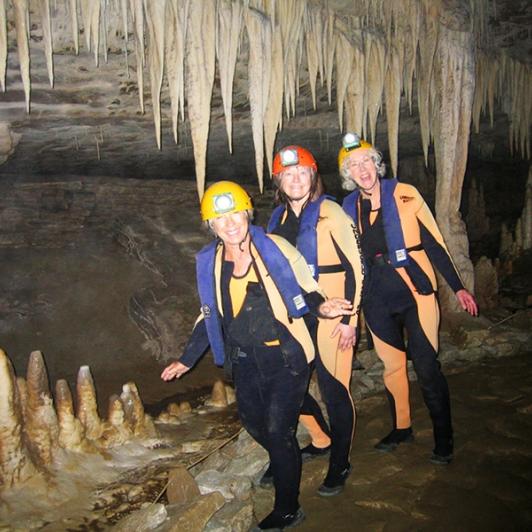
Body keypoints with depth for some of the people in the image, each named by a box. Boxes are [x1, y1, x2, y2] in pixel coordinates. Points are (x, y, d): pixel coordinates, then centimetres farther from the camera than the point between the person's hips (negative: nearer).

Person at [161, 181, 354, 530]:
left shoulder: (276, 248, -9)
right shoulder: (209, 262, 3)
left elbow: (306, 289, -1)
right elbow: (209, 315, 13)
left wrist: (321, 307, -24)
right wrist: (187, 360, 14)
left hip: (284, 356, -5)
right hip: (244, 361, 5)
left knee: (278, 430, -4)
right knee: (254, 423, 17)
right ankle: (284, 465, 50)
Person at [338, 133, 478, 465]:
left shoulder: (405, 195, -5)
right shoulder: (349, 208, 4)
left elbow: (434, 242, -2)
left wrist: (458, 287, -2)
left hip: (416, 292, -3)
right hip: (378, 299, 4)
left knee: (427, 368, -3)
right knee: (393, 365, 15)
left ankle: (444, 439, 14)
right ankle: (402, 428, 34)